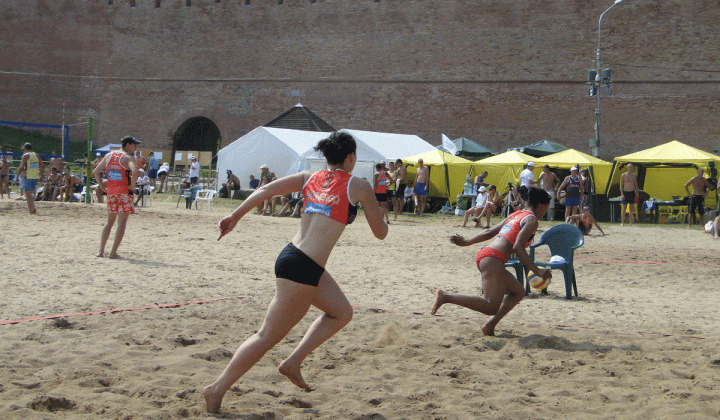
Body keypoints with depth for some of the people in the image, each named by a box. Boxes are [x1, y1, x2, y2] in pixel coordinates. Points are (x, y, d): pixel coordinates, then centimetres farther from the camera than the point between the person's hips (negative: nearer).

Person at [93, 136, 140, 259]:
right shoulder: (128, 157, -8)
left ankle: (101, 250, 11)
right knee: (122, 223, -3)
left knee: (110, 222, 17)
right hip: (124, 192, -6)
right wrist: (132, 186, -15)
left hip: (111, 192, 6)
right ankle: (113, 252, -8)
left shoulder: (109, 155, 13)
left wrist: (103, 187, 14)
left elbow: (96, 172, 17)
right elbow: (134, 172, -28)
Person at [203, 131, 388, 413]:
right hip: (302, 268, -8)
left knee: (341, 312, 21)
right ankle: (217, 388, 7)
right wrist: (377, 214, 23)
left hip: (291, 256, 8)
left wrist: (235, 216, 10)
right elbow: (381, 233, 2)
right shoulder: (357, 186, -4)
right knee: (268, 336, 2)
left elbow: (265, 190, 4)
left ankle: (293, 362, 16)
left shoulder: (310, 178, 11)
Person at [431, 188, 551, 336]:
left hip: (483, 256, 10)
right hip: (493, 260, -10)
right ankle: (445, 297, -20)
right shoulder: (531, 220, -2)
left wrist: (466, 242, 28)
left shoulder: (515, 215, 25)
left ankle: (490, 325, 8)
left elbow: (490, 232, 24)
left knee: (518, 292, 20)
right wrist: (537, 271, -14)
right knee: (491, 307, -16)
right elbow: (518, 247, -14)